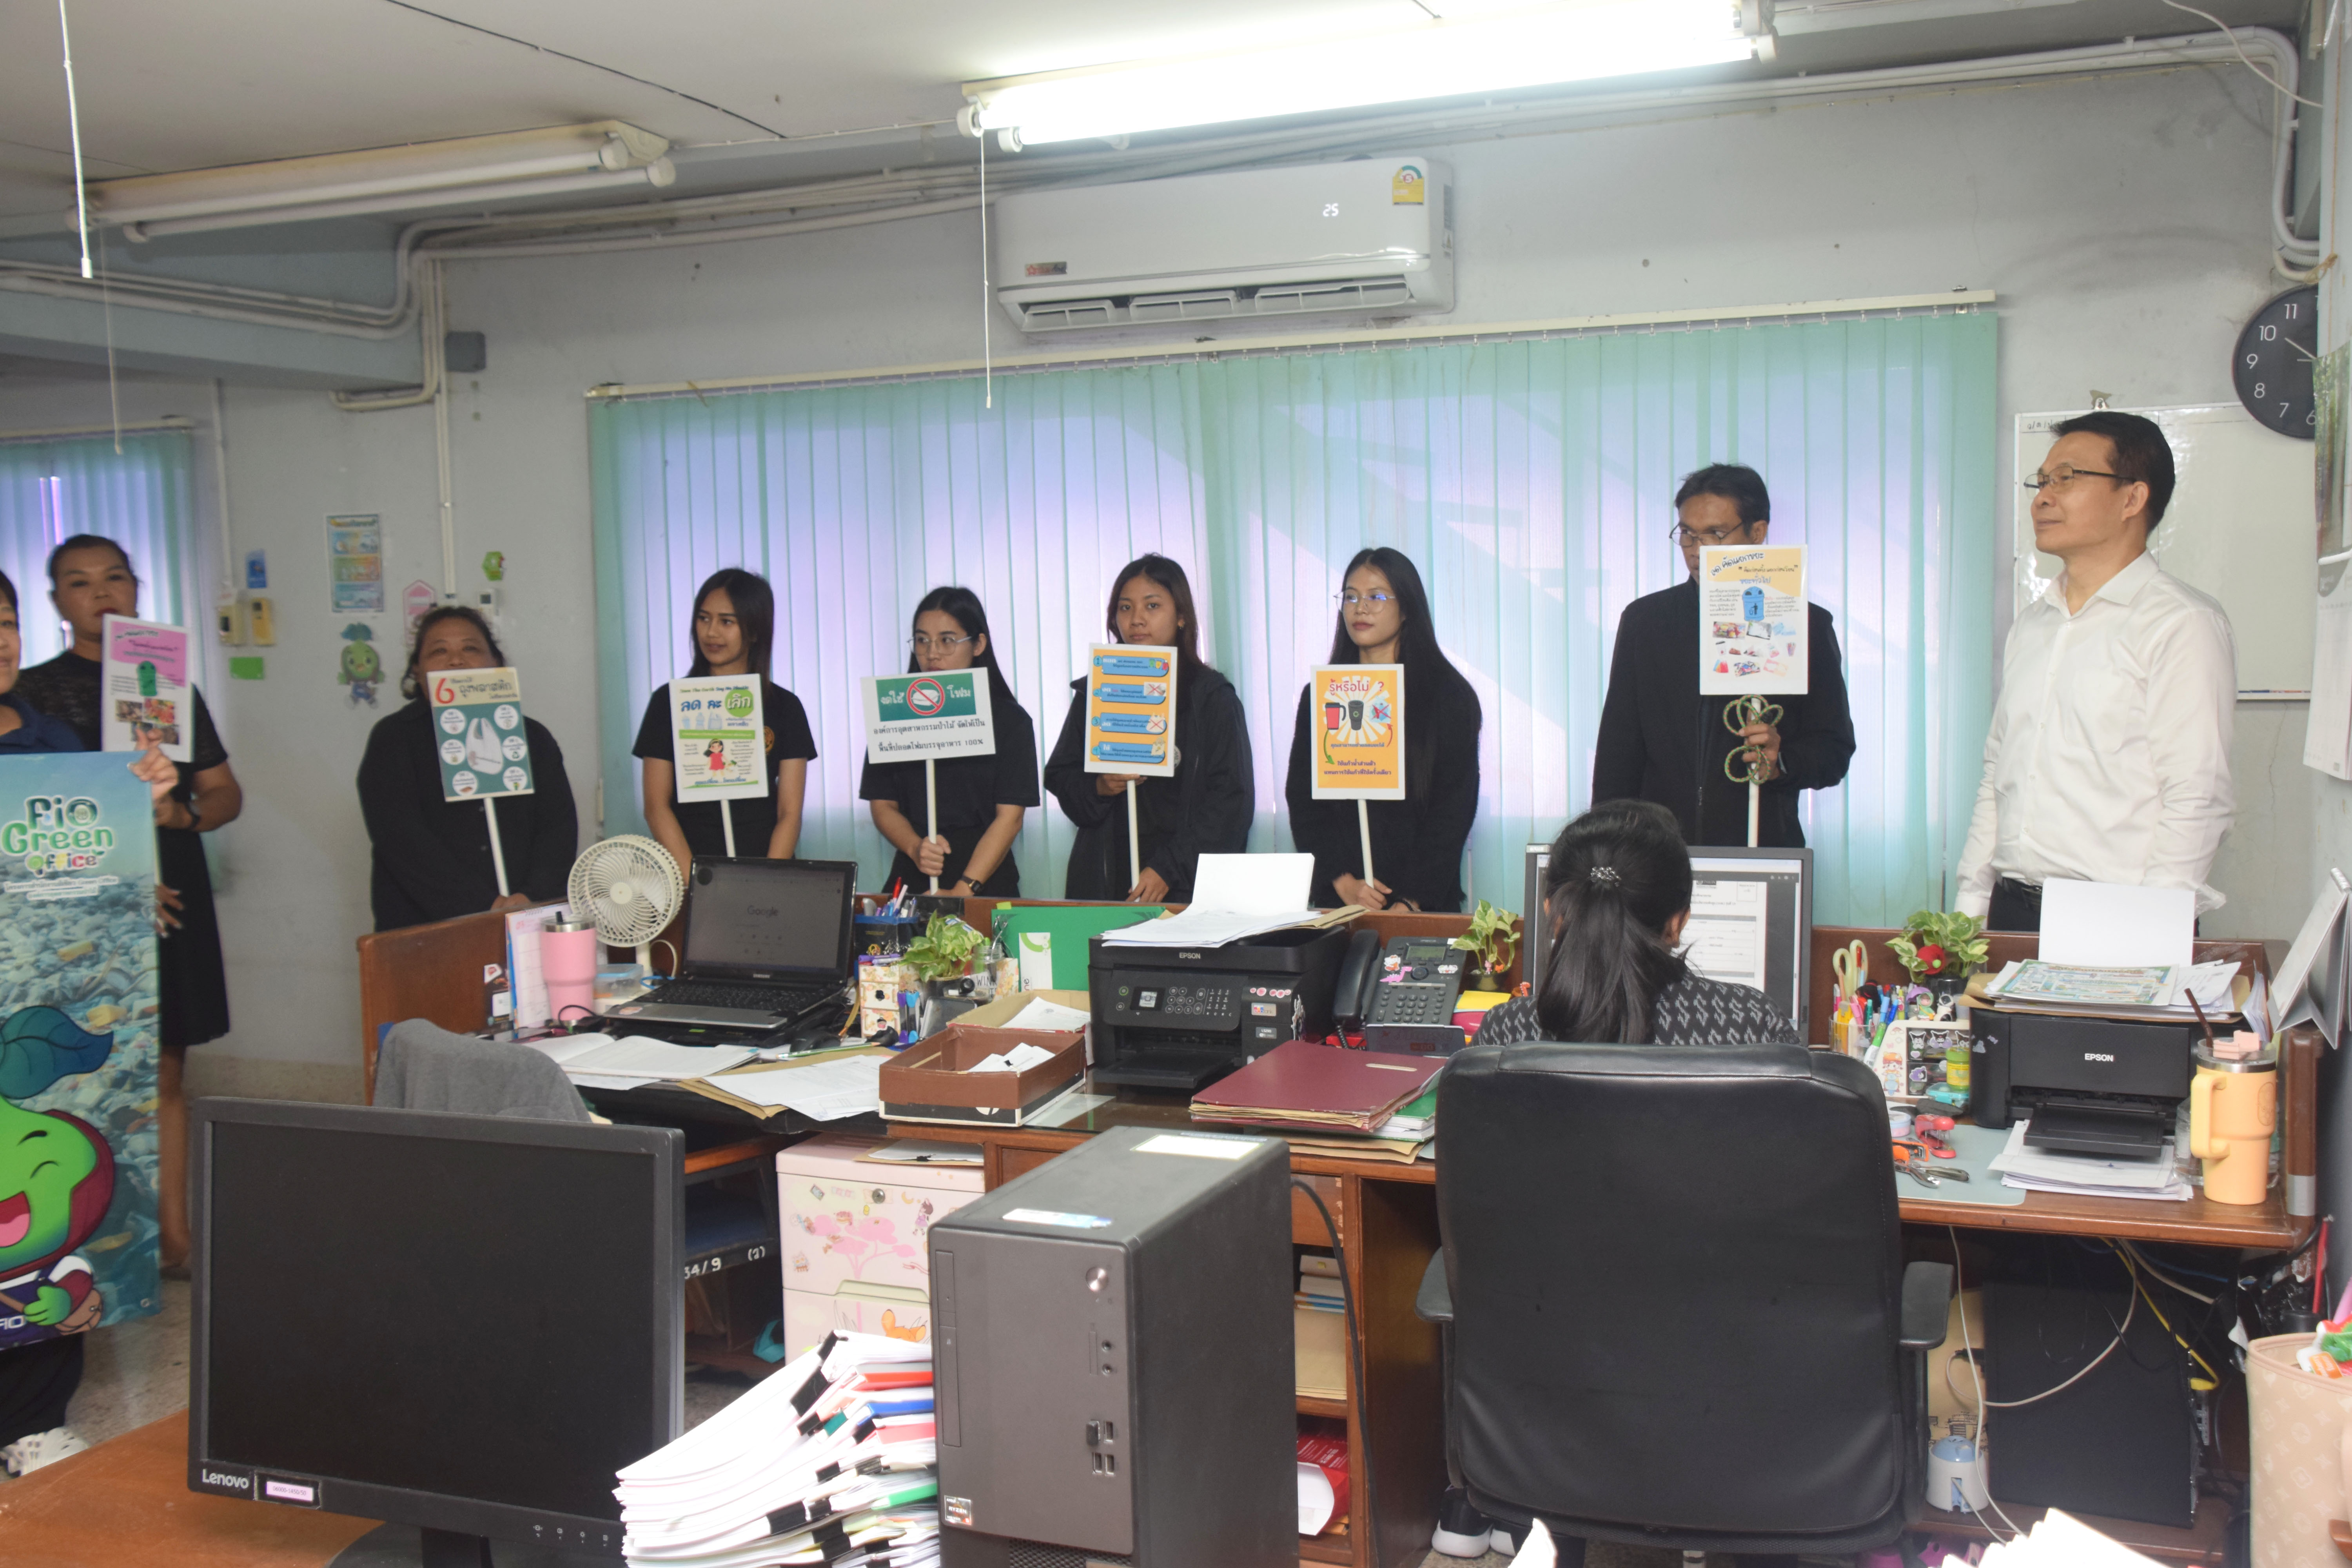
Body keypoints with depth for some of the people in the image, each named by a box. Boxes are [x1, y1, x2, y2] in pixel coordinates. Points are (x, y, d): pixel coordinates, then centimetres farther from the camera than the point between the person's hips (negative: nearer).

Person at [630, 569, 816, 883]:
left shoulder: (784, 707, 9)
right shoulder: (670, 701, 9)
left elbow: (790, 813, 4)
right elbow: (656, 806, 3)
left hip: (766, 873, 0)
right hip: (689, 871, 0)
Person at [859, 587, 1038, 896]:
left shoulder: (1010, 720, 5)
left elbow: (1010, 815, -3)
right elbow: (883, 805, 12)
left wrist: (964, 890, -13)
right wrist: (915, 848, -10)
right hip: (913, 879, 2)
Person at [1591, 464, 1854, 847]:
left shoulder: (1806, 626, 7)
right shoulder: (1644, 619, 12)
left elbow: (1835, 749, 8)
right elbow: (1618, 749, 11)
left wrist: (1781, 763, -13)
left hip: (1761, 848, -1)